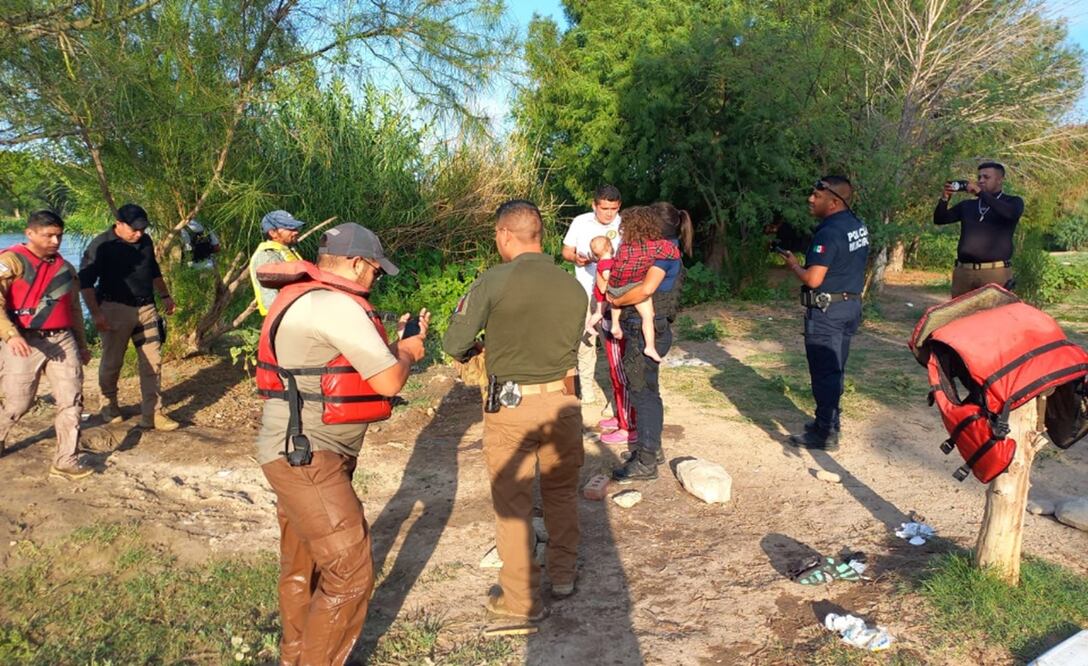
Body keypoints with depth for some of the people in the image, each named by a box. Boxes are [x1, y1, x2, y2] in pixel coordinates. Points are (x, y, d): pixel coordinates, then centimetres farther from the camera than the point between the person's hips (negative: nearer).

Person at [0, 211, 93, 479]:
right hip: (25, 342, -4)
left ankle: (65, 462, 2)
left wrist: (81, 345, 24)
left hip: (61, 340, 5)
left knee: (72, 401, -4)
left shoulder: (65, 268, 12)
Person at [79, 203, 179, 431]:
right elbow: (85, 281, -11)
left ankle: (152, 414, 4)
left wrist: (165, 296, 26)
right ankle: (109, 406, 30)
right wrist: (96, 314, -18)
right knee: (112, 362, 8)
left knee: (153, 362, 0)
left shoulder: (145, 241, 8)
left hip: (146, 309, 5)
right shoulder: (101, 246, -9)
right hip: (115, 309, -5)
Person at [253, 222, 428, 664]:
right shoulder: (335, 305, -20)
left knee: (302, 569, 22)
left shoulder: (308, 299, 13)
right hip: (306, 458, -11)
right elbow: (389, 381, -18)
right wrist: (407, 352, 1)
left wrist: (398, 341, 14)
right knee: (350, 575, -5)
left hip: (300, 454, 11)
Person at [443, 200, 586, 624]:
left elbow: (454, 345, -11)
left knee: (512, 503, 11)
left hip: (510, 407, -4)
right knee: (561, 490, 23)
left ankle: (521, 600, 24)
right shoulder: (573, 287, -1)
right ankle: (564, 574, 39)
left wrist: (470, 350, 12)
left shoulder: (494, 282, -14)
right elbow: (571, 345, 6)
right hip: (562, 401, 4)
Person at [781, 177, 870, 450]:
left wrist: (793, 264, -8)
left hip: (827, 310, -9)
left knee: (824, 372, -2)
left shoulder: (829, 232, -21)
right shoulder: (858, 225, 9)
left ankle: (825, 433, 5)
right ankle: (830, 421, 27)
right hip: (851, 304, 9)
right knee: (836, 369, 17)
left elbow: (813, 279, -24)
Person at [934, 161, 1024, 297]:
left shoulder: (1013, 202, 7)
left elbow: (1010, 213, -16)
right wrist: (945, 199, -7)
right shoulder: (967, 205, 17)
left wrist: (980, 193, -15)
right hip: (963, 271, 4)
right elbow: (939, 219, 11)